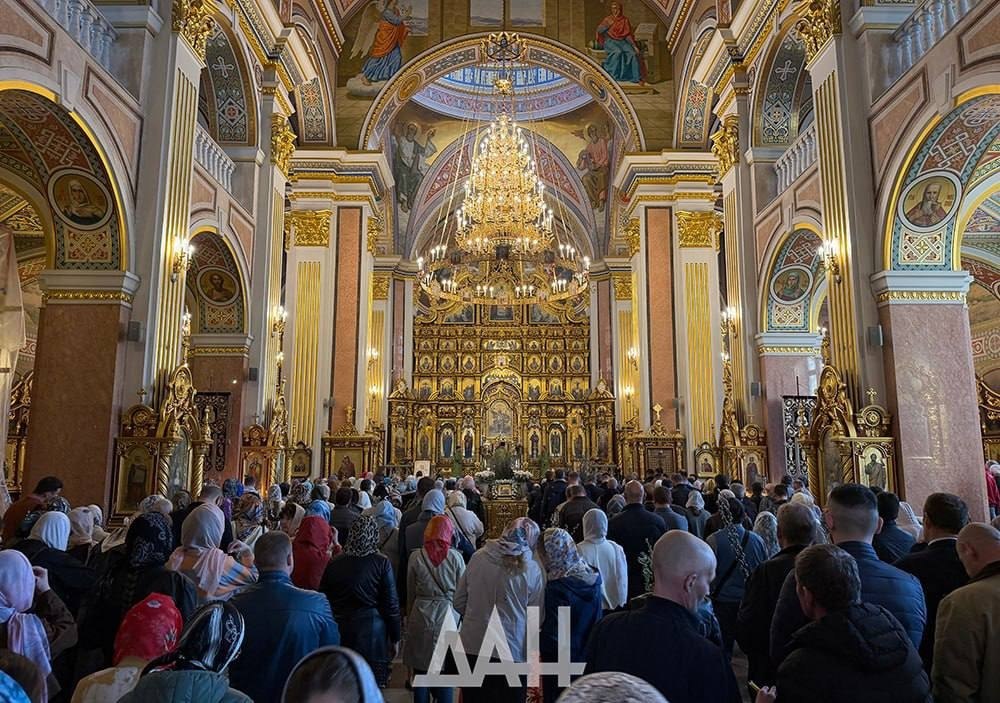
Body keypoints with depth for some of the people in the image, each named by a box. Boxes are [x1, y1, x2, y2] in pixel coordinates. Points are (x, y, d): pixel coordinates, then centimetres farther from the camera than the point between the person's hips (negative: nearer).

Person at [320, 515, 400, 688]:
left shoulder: (333, 564, -2)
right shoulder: (381, 563, -9)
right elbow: (391, 604, -6)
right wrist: (395, 638, 5)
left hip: (339, 634, 3)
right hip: (371, 635, -3)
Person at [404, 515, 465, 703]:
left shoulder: (416, 557, -3)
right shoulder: (456, 557, -7)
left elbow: (410, 593, 5)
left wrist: (409, 617, 16)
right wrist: (461, 617, 12)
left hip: (421, 617, 1)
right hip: (448, 616, -1)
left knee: (421, 670, 12)